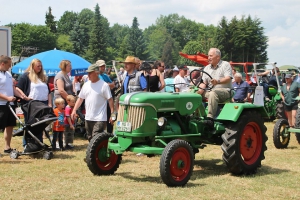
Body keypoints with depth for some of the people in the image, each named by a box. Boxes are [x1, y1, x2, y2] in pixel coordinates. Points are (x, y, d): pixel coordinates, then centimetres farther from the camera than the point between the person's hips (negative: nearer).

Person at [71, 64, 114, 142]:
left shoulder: (104, 85, -8)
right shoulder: (86, 85, 11)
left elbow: (110, 100, -9)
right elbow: (80, 99, 15)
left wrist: (112, 114, -14)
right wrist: (74, 110, 6)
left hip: (100, 119, -7)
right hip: (88, 118, 7)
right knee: (90, 138, 14)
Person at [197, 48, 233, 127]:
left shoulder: (225, 65, 2)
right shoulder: (207, 68, 19)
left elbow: (228, 78, -14)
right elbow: (204, 82, 12)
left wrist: (218, 81, -33)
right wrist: (201, 89, -12)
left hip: (225, 91, -6)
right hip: (210, 91, 6)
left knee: (213, 93, -38)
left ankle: (210, 118, -47)